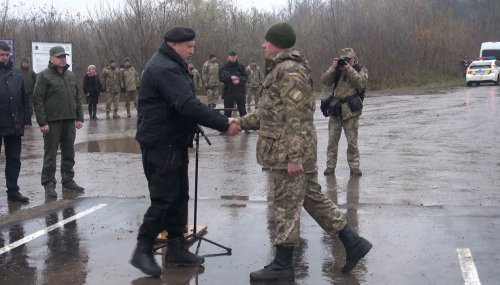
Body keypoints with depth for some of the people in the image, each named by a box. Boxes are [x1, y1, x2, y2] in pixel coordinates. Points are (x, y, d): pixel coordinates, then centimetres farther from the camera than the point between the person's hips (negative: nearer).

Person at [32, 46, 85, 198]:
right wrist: (42, 122, -14)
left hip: (69, 121, 6)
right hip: (52, 122, -6)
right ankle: (49, 184, 6)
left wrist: (79, 118, 11)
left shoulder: (71, 75, 14)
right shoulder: (44, 76, -5)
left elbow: (77, 98, 19)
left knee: (69, 154, 11)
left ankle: (68, 181, 21)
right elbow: (37, 100, -9)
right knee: (50, 154, 0)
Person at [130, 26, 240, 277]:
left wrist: (221, 121, 7)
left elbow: (185, 104, 17)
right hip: (161, 144, -11)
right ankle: (143, 251, 3)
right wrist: (223, 124, -28)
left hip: (174, 143, 11)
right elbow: (188, 105, -29)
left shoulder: (172, 66, 16)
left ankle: (176, 249, 19)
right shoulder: (165, 68, -19)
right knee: (164, 199, -7)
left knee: (179, 197, 12)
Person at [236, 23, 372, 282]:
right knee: (313, 198, 14)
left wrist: (294, 156, -24)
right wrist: (242, 122, 22)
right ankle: (353, 243, 19)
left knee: (286, 205, -2)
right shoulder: (280, 69, 18)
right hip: (290, 151, 10)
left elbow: (297, 117, -21)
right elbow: (270, 112, 25)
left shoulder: (289, 70, -15)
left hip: (288, 152, -10)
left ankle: (282, 266, 8)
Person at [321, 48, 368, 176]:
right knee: (332, 140, 1)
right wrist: (333, 68, -9)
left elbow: (361, 83, -13)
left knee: (352, 142, -2)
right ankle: (330, 167, 6)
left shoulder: (361, 69, 6)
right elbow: (325, 81, 1)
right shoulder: (337, 70, 13)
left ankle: (354, 167, 5)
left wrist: (349, 69, -14)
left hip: (351, 111, -3)